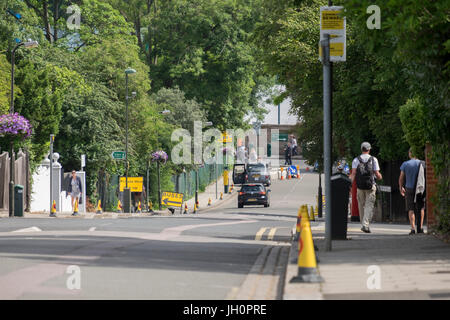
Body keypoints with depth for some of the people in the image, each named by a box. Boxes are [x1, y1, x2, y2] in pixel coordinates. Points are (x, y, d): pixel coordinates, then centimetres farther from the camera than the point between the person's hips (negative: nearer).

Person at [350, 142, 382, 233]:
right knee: (369, 206, -4)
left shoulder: (356, 160, 5)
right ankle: (365, 224, -18)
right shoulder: (373, 159, 2)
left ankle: (363, 224, 20)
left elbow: (353, 173, -6)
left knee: (361, 206, 13)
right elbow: (377, 174, 0)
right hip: (371, 186, -2)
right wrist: (380, 177, 23)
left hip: (360, 186, 2)